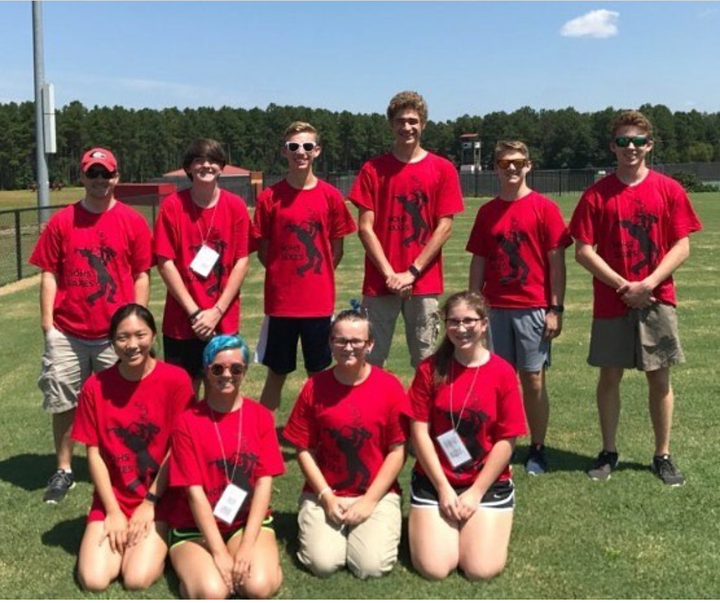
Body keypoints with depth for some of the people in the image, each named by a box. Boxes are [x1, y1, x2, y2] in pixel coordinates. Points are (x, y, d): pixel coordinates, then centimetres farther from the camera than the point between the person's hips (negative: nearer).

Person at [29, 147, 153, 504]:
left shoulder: (133, 222, 1)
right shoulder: (62, 222, 3)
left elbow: (142, 275, 2)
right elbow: (49, 274, 4)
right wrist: (48, 324, -1)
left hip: (116, 334, -1)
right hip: (67, 333, 1)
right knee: (63, 403, 9)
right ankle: (63, 472, 24)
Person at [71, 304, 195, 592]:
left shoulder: (176, 380, -13)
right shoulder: (95, 387, -6)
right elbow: (94, 453, -3)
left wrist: (149, 503, -9)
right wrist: (113, 511, -8)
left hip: (160, 498, -2)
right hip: (112, 499, 2)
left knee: (138, 579, -18)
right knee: (93, 580, -13)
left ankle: (156, 540, 13)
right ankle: (120, 535, 16)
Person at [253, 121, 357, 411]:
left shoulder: (331, 196, -1)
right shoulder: (269, 197, -2)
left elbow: (337, 249, 7)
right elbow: (263, 250, 5)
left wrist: (317, 276, 5)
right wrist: (284, 276, 2)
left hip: (320, 301, 1)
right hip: (280, 301, 0)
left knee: (319, 372, 11)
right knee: (277, 373, 9)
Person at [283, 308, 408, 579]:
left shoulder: (390, 386, -6)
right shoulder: (315, 387, -3)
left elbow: (397, 451, -4)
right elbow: (304, 449, 0)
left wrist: (370, 500, -10)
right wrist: (327, 497, -9)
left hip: (378, 494, 0)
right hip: (324, 494, 1)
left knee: (372, 566, -18)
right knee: (323, 563, -18)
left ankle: (362, 529, 14)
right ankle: (333, 526, 15)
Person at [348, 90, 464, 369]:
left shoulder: (443, 169, 4)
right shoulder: (373, 169, 5)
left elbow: (444, 226, -1)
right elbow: (365, 227, 0)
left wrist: (412, 273, -8)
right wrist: (390, 274, -9)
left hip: (424, 282, 0)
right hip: (379, 281, 0)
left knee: (425, 361, 5)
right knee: (371, 359, 2)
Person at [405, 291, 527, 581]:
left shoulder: (502, 372, -6)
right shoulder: (430, 369, -5)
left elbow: (506, 440, -6)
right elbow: (419, 432, -6)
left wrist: (476, 492, -9)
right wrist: (444, 488, -10)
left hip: (488, 483, 0)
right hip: (434, 481, 0)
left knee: (481, 570, -13)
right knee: (433, 568, -12)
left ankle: (477, 522, 19)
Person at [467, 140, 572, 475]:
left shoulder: (544, 208, -1)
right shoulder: (487, 212, 9)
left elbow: (556, 261, -3)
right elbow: (478, 262, 11)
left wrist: (556, 309, -8)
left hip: (534, 308, -3)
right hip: (495, 308, 3)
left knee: (533, 379, 2)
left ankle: (537, 450, 14)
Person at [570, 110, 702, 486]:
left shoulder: (669, 190, 1)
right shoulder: (597, 194, 0)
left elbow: (682, 246, -1)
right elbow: (583, 251, -4)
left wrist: (649, 283, -13)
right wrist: (623, 286, -12)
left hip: (657, 301, 0)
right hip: (610, 302, 0)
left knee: (659, 378, 6)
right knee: (609, 376, 7)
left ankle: (663, 455, 19)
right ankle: (608, 452, 21)